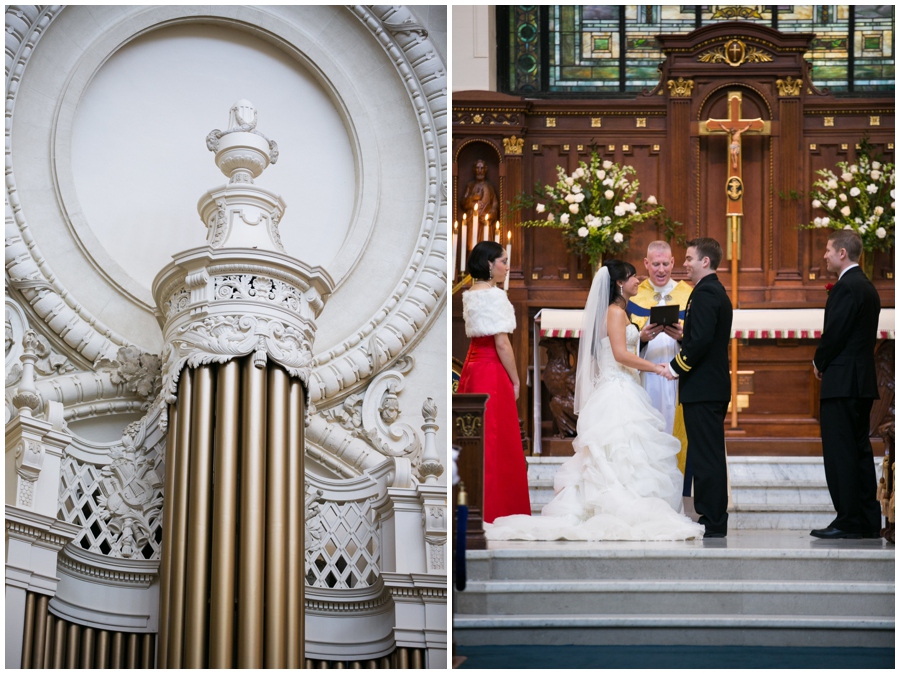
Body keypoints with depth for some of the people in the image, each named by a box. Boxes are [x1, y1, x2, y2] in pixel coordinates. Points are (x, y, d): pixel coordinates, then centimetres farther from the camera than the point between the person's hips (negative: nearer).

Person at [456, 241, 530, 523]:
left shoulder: (469, 294, 11)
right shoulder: (495, 295, -15)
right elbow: (502, 343, -17)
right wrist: (515, 380, -9)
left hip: (472, 365, 9)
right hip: (492, 370, -9)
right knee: (495, 441, -2)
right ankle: (494, 508, 2)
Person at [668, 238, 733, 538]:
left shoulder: (705, 293, -14)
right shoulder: (718, 292, 18)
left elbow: (701, 339, -22)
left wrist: (677, 367, -12)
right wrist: (682, 336, 8)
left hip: (701, 389, -11)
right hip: (715, 386, 11)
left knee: (706, 457, -7)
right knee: (711, 455, 13)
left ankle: (712, 522, -5)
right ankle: (715, 520, 18)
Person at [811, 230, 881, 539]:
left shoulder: (846, 287, -15)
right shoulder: (867, 287, 16)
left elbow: (834, 332, -19)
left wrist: (819, 362, -2)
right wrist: (825, 361, 11)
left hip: (842, 382, -10)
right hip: (863, 381, 10)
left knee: (840, 453, -6)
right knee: (859, 450, 12)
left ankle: (848, 521, -4)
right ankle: (868, 521, 15)